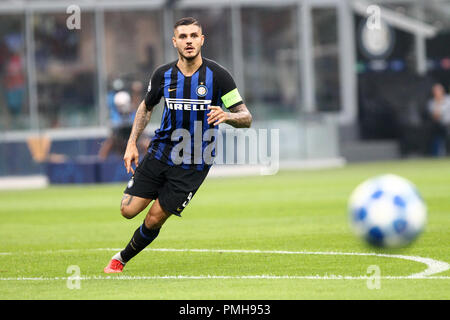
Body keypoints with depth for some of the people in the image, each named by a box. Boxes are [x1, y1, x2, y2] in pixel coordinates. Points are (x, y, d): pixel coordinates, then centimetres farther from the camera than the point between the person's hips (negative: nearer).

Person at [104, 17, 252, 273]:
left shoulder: (217, 75, -12)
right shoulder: (163, 75, -1)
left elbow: (246, 118, -9)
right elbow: (146, 107, 18)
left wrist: (227, 116, -31)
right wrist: (132, 143, 10)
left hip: (193, 163, -3)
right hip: (160, 153, 3)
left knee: (154, 219, -3)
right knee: (129, 210, -6)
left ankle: (123, 258, 22)